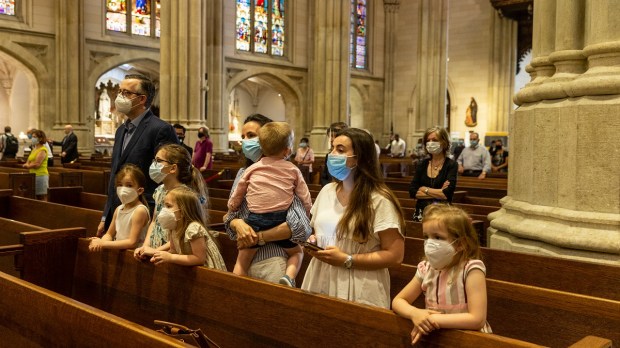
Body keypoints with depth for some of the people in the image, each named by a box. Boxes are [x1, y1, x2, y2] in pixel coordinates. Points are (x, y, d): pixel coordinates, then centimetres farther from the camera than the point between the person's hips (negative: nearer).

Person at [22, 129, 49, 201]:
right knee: (37, 199, 9)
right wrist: (27, 164, -7)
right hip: (34, 175, 9)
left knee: (42, 199, -6)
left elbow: (36, 164, -17)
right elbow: (28, 163, 16)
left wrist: (27, 165, -1)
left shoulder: (42, 150, -10)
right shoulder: (34, 149, 17)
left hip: (40, 176, -9)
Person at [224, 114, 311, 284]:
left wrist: (258, 237, -16)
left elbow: (300, 226, -20)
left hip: (272, 262, -5)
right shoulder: (242, 173, 6)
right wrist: (237, 223, -16)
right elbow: (230, 217, 7)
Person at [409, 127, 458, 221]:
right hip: (421, 212, 4)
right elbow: (412, 191, -2)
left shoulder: (451, 165, -6)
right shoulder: (423, 164, 6)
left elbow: (447, 194, -18)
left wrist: (424, 189, -7)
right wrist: (438, 193, -11)